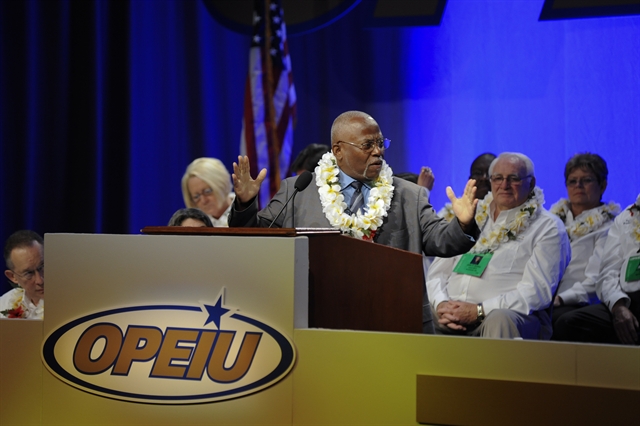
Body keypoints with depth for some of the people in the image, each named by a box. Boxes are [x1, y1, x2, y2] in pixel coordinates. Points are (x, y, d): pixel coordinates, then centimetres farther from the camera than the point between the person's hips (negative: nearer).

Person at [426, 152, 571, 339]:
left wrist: (479, 311, -16)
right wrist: (441, 304, -5)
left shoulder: (548, 228, 7)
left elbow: (537, 292, -6)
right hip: (453, 314, 3)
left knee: (499, 319, -39)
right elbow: (437, 272, 19)